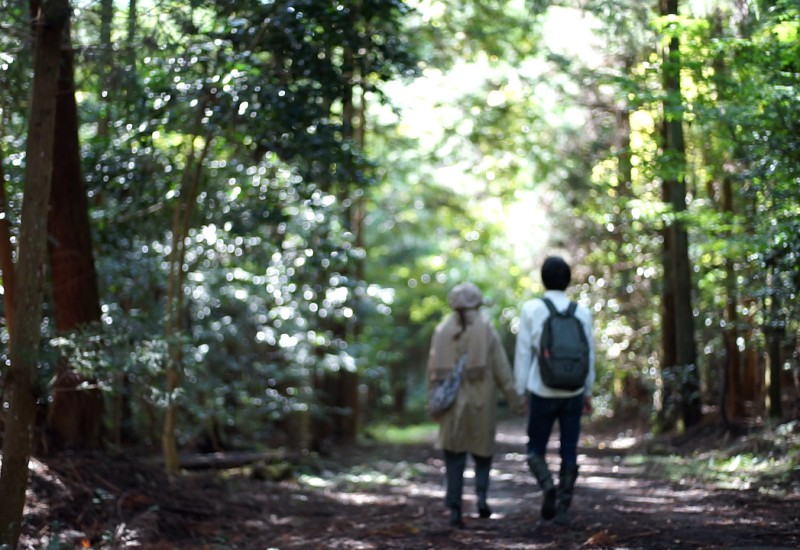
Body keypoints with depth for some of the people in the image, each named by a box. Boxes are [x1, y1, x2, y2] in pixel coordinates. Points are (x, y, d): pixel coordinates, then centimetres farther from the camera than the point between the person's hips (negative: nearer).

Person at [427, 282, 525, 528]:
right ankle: (481, 495, 1)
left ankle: (454, 509, -2)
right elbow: (501, 367, -4)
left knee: (454, 456, 7)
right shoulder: (486, 329, -3)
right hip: (481, 400, -1)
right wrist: (514, 398, 0)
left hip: (452, 400, 1)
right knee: (482, 449, 18)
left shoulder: (443, 330, 2)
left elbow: (434, 369, 3)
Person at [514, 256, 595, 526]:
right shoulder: (582, 312, -1)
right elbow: (589, 355, 4)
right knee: (569, 452, 9)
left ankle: (547, 485, -14)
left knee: (536, 449, 12)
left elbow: (523, 352, -4)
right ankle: (562, 508, 7)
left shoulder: (531, 309, -6)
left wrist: (520, 390, 4)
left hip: (542, 392, -2)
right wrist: (588, 392, 14)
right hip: (573, 392, 2)